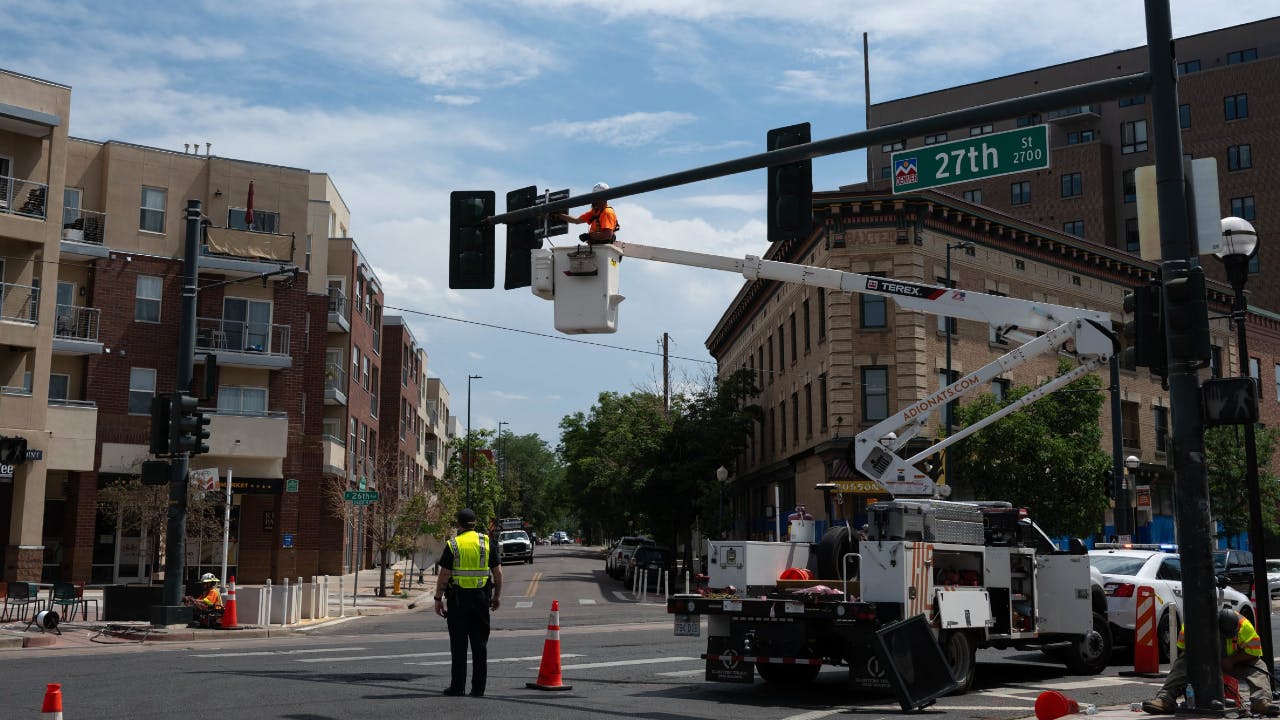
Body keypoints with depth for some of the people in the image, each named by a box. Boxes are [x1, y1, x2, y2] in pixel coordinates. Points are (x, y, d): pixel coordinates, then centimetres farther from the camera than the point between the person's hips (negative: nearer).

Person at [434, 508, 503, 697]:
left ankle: (458, 686, 8)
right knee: (480, 644, 7)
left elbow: (444, 575, -7)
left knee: (459, 644, 6)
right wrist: (496, 596, 14)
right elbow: (498, 573, 4)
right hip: (481, 598, 2)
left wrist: (438, 598, 2)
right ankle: (478, 688, 7)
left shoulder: (452, 544, -4)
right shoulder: (487, 543, 3)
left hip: (458, 598, -2)